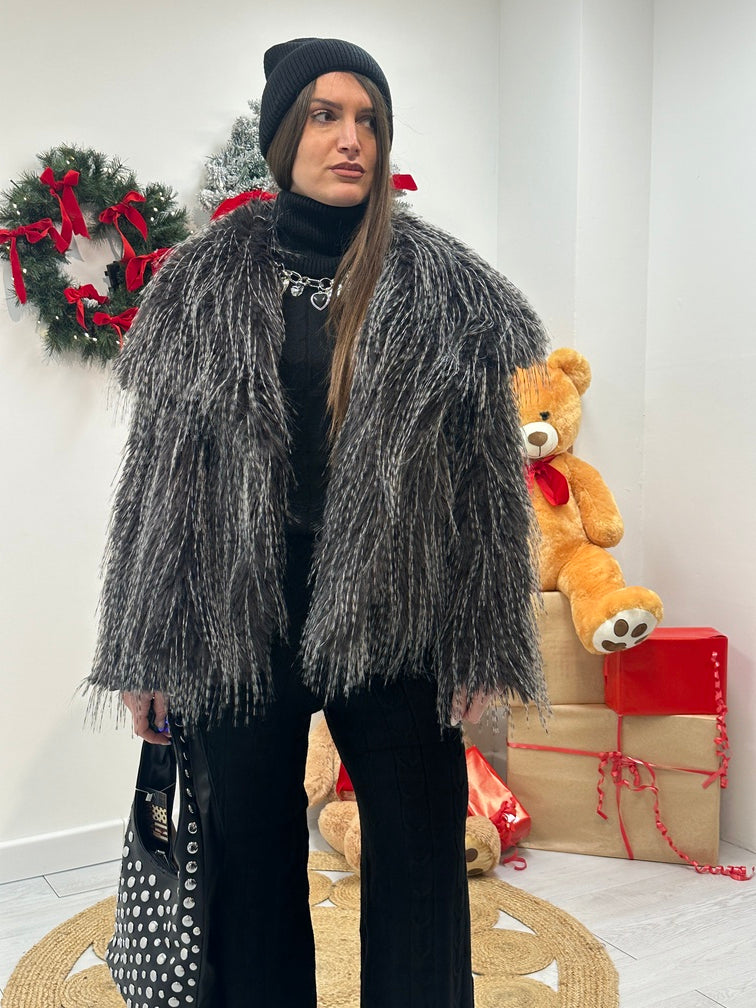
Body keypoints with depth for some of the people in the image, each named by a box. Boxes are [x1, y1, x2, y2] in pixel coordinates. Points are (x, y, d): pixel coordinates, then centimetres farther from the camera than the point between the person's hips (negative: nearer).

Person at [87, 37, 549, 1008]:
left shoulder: (444, 284, 2)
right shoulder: (203, 282, 4)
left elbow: (486, 470, 1)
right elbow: (158, 471, 4)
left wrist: (481, 643, -2)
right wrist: (144, 652, 2)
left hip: (393, 622, 0)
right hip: (236, 626, 1)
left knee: (416, 860, 11)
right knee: (254, 859, 13)